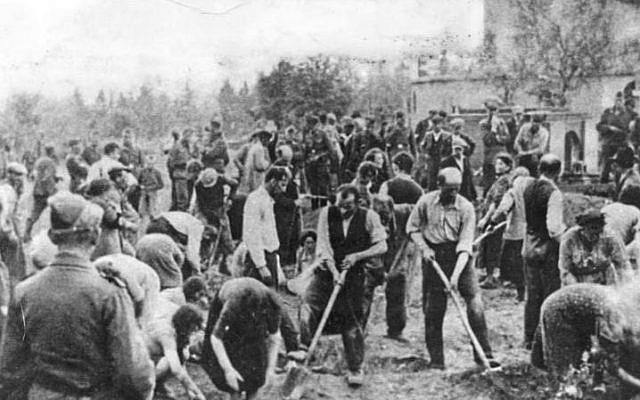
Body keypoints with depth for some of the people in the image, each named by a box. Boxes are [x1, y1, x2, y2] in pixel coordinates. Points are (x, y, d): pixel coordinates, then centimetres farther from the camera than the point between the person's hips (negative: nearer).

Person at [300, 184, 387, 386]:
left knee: (352, 323, 4)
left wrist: (357, 256, -19)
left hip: (354, 275, -1)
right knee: (308, 304, -21)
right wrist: (333, 270, -21)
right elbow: (323, 244, -9)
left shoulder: (369, 217, -4)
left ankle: (356, 368, 19)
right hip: (328, 271, 1)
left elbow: (381, 246, -5)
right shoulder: (327, 213, -4)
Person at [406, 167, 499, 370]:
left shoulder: (466, 207, -12)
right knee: (433, 311, 3)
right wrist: (424, 248, -10)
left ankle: (483, 354, -2)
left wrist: (456, 274, -24)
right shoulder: (426, 202, -6)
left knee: (475, 302, -11)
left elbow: (465, 244, -16)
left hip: (459, 257, -1)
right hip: (433, 256, 1)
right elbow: (412, 228, 7)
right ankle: (436, 359, 15)